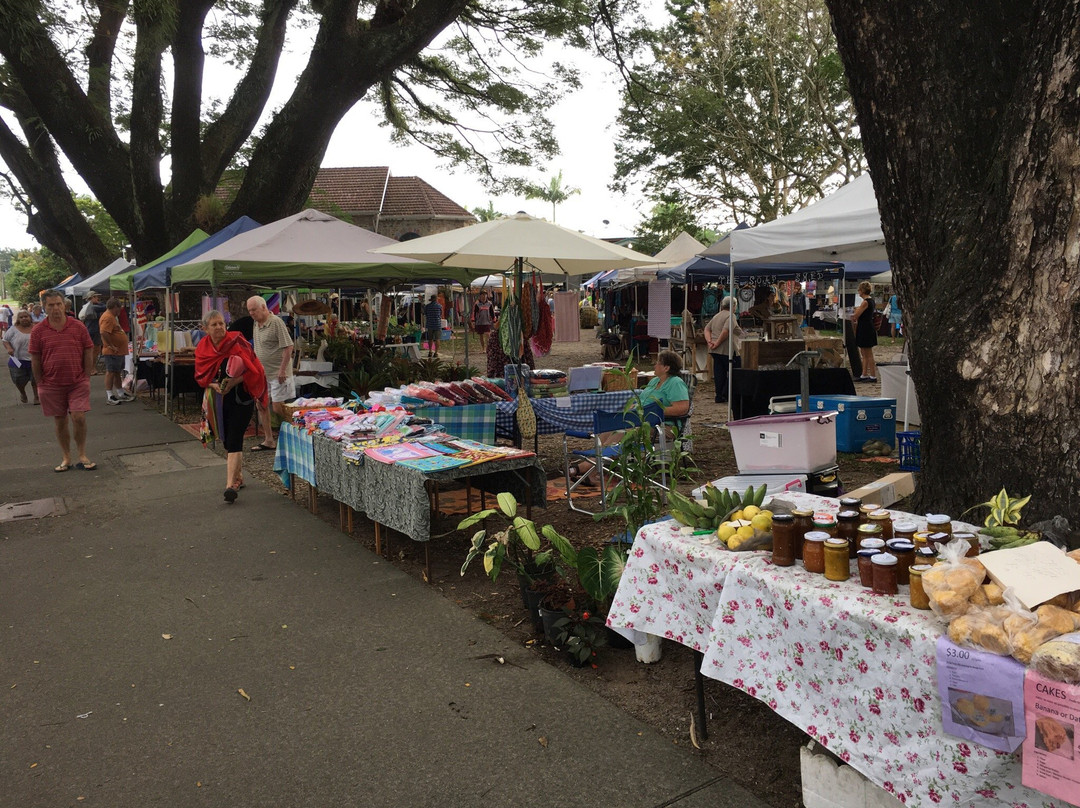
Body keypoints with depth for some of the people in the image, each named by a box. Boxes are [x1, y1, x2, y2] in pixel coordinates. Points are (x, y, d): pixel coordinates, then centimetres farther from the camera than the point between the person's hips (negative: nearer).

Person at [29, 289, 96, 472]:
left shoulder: (78, 327, 0)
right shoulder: (38, 331, -1)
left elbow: (88, 352, 4)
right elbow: (35, 359, 3)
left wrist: (86, 377, 0)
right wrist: (40, 384, 2)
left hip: (78, 382, -1)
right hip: (52, 384, 1)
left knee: (79, 417, -8)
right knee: (60, 421, 8)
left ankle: (82, 456, 7)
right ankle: (66, 458, 20)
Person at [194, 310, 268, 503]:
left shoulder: (237, 342, -12)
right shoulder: (203, 348, 3)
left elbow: (252, 369, -11)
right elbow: (200, 376, 9)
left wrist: (235, 381, -23)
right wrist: (214, 385, -12)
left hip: (241, 398, -5)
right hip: (219, 400, 5)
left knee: (234, 441, -12)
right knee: (226, 440, 13)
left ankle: (231, 485, -16)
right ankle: (238, 477, 29)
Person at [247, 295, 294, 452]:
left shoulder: (276, 322, -15)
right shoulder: (256, 324, 12)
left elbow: (288, 347, -19)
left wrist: (282, 370, -22)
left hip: (277, 373, -9)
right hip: (262, 373, 9)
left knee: (278, 407, -8)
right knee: (262, 406, 10)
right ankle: (268, 441, 19)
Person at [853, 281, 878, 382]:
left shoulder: (865, 302, -18)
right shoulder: (871, 300, 12)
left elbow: (856, 316, -17)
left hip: (865, 330, -10)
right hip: (867, 328, 10)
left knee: (868, 355, -3)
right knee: (864, 354, 14)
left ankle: (873, 376, 2)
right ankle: (864, 375, 19)